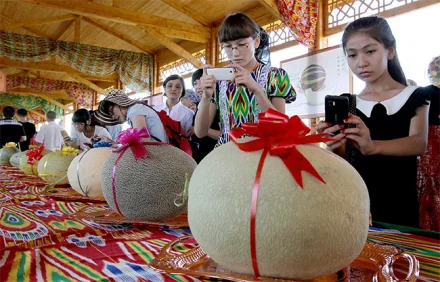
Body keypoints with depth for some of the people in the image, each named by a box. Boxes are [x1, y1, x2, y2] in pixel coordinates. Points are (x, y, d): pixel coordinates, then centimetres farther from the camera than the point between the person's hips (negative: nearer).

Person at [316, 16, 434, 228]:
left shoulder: (413, 97, -1)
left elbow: (419, 143, -18)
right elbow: (344, 160, -4)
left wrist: (372, 146, -38)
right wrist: (335, 148, -28)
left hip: (400, 204, -1)